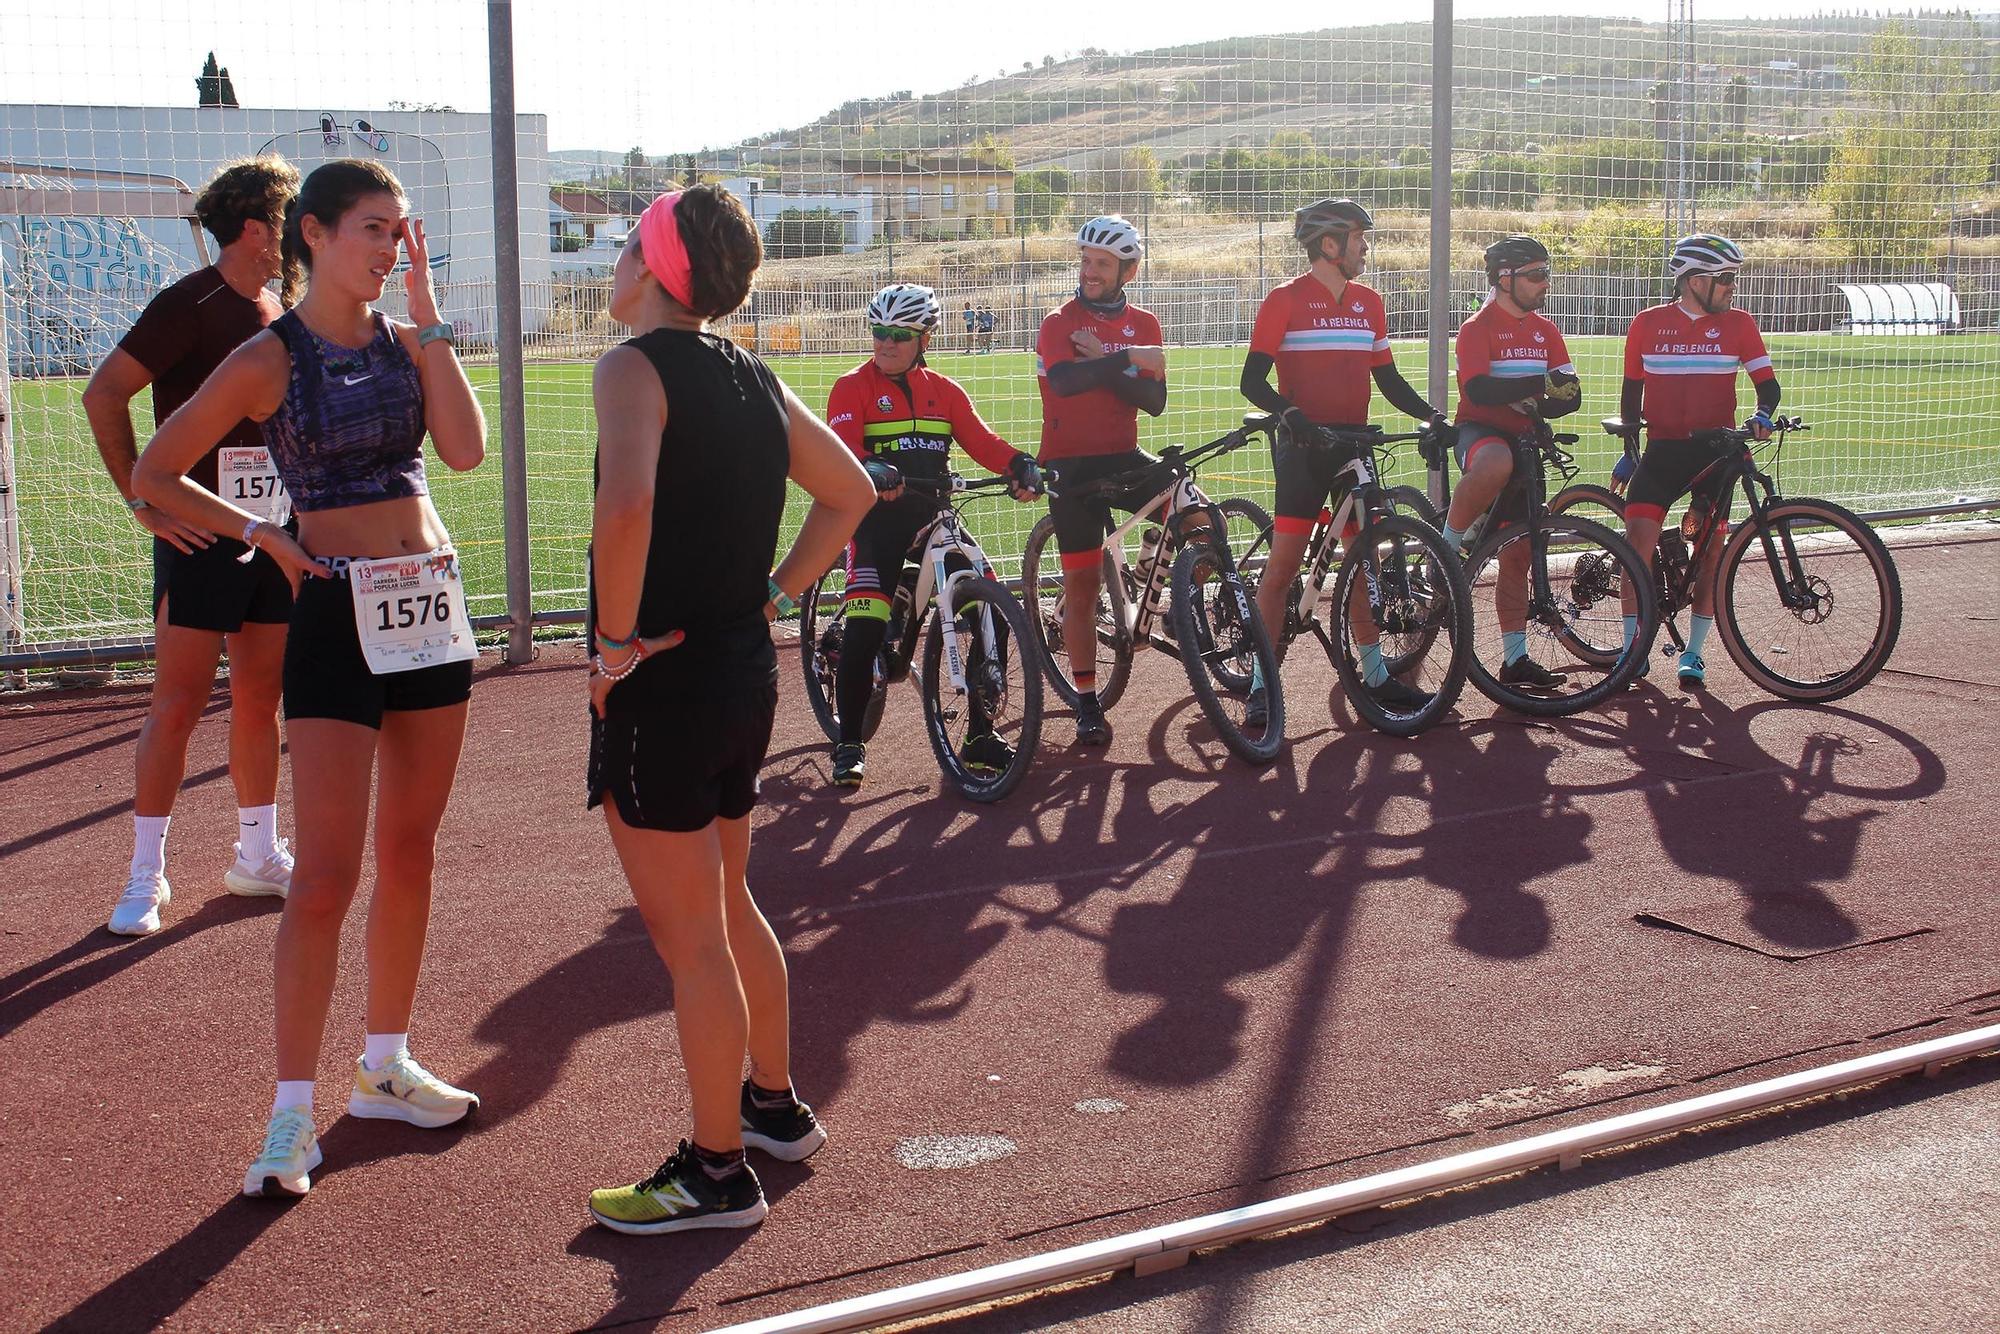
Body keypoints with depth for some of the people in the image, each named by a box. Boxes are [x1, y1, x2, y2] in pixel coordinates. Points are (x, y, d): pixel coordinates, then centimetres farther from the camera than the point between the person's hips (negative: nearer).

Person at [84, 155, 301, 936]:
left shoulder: (279, 314, 11)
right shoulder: (191, 304, -11)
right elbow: (104, 395, -15)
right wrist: (143, 503, -15)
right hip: (201, 540, -7)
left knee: (260, 702, 12)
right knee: (178, 706, -5)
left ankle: (258, 857, 23)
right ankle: (145, 875, 4)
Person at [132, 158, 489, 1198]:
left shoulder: (405, 339, 7)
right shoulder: (269, 359, -6)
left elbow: (465, 449, -10)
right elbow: (155, 475, -1)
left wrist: (427, 318, -8)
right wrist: (266, 536, -5)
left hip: (431, 604, 5)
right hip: (338, 614, -5)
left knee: (410, 852, 12)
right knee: (326, 876, -8)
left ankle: (386, 1068, 26)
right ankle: (293, 1114, -2)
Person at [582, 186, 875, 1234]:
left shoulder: (635, 368, -15)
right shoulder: (757, 380, 9)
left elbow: (626, 502, -33)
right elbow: (852, 493, 19)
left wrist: (615, 638, -22)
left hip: (661, 684, -8)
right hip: (747, 675, 8)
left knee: (687, 936, 1)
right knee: (726, 907, 25)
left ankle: (718, 1172, 11)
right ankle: (775, 1105, 38)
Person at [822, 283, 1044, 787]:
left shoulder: (943, 391, 13)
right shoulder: (853, 387, 0)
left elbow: (981, 439, 1)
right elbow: (843, 447, -17)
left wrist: (1021, 466, -20)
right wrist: (872, 470, -40)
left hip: (932, 517, 4)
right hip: (876, 520, -4)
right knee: (864, 630, -17)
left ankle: (981, 736, 4)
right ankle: (849, 745, -1)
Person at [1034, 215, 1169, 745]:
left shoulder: (1143, 324, 8)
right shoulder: (1058, 323, -4)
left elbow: (1153, 400, -5)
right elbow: (1065, 380, -25)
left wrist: (1102, 362, -16)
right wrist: (1127, 359, -22)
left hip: (1123, 457, 3)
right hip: (1072, 465, -3)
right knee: (1082, 583, -2)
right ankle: (1087, 702, 7)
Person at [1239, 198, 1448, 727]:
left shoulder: (1368, 303, 11)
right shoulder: (1285, 301, -6)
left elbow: (1386, 377, 15)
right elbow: (1253, 380, -9)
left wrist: (1429, 414, 0)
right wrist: (1290, 414, -26)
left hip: (1353, 444, 6)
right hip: (1303, 446, -6)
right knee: (1283, 564, -7)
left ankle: (1375, 675, 19)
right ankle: (1261, 685, -3)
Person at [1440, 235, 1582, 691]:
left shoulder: (1545, 330, 10)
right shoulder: (1478, 328, -9)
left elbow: (1571, 395, 4)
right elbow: (1478, 389, -24)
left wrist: (1540, 406, -18)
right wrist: (1540, 383, -29)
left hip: (1523, 440, 6)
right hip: (1479, 430, -6)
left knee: (1518, 554, 6)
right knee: (1495, 464, -44)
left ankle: (1515, 659, 11)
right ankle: (1447, 547, -23)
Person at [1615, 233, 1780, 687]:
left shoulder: (1737, 324, 2)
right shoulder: (1648, 324, 2)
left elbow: (1766, 381, 1)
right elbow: (1632, 390, 11)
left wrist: (1763, 415, -20)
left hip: (1715, 450, 1)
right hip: (1662, 447, -1)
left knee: (1711, 548, 2)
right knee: (1639, 537, -15)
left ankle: (1693, 653, 13)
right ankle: (1633, 645, -5)